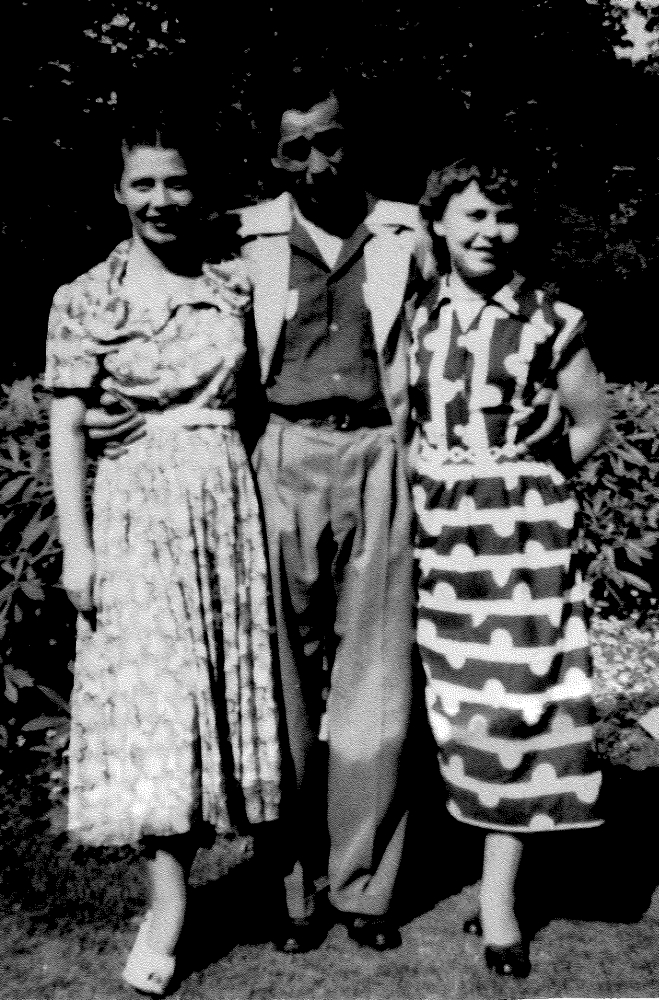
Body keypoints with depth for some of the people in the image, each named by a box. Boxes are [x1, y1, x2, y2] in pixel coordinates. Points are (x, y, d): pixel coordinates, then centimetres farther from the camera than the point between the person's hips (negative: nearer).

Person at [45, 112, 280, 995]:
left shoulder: (237, 281, 6)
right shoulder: (85, 299, 0)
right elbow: (66, 426, -2)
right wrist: (75, 545, -8)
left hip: (228, 501, 2)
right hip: (135, 509, -2)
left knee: (227, 689, 9)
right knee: (151, 695, -4)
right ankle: (168, 896, 7)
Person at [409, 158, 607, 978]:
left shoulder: (550, 322, -2)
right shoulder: (414, 314, 6)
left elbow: (590, 420, 6)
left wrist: (531, 479, 0)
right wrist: (430, 481, 2)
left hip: (519, 531, -2)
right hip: (434, 529, 3)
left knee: (513, 703, 0)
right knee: (446, 700, 8)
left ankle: (498, 893, 12)